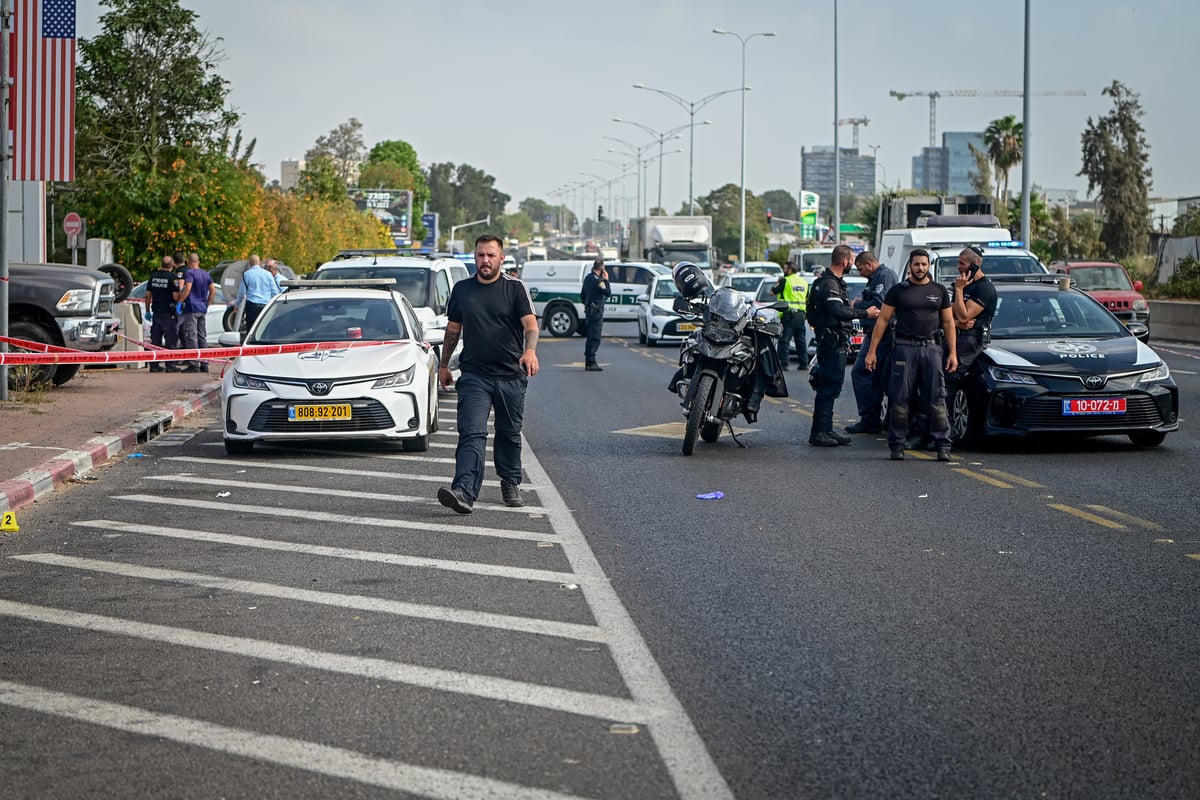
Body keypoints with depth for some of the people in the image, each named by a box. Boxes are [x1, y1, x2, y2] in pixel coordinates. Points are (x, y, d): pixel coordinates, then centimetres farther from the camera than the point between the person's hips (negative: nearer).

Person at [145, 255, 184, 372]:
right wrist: (181, 294, 6)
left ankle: (154, 365, 10)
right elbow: (176, 297, -16)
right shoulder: (172, 278, -11)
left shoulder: (153, 276, 7)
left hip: (156, 312, 6)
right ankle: (170, 365, -3)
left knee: (155, 340, 10)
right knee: (171, 340, -1)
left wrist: (148, 311, 19)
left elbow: (148, 295, 11)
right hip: (169, 313, -6)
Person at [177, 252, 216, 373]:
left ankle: (194, 365, -11)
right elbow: (213, 290, 11)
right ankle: (204, 365, 12)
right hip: (202, 310, 7)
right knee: (202, 337, 11)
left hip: (191, 308, -7)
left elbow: (188, 288, -21)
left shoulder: (189, 273, -7)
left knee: (191, 337, -7)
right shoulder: (206, 274, 13)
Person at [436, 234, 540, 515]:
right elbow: (453, 329, 20)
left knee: (509, 434, 13)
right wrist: (444, 364, 22)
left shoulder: (515, 288, 0)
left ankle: (511, 484, 32)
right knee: (472, 434, -13)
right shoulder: (462, 289, 9)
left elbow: (530, 323, -11)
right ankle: (464, 492, -26)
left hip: (511, 376, -1)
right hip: (474, 375, 1)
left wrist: (530, 350, -31)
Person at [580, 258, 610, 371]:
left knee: (591, 337, 15)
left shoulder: (588, 277, 13)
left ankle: (588, 362, 20)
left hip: (589, 310, 10)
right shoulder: (597, 280, -17)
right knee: (595, 338, -9)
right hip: (596, 311, -10)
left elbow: (582, 295, 22)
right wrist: (606, 280, -8)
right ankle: (591, 363, -12)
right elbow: (608, 292, -17)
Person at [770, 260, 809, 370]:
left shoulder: (785, 281, -8)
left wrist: (778, 282, 10)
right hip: (801, 314, 6)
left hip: (789, 314, -6)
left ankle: (783, 364, -9)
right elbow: (807, 299, 19)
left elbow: (773, 292, -5)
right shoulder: (804, 282, 13)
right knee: (801, 340, 11)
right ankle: (804, 363, 12)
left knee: (784, 340, -5)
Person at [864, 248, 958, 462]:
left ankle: (943, 445, 1)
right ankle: (897, 446, 5)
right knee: (900, 400, -2)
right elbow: (883, 320, 6)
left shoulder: (939, 291, 12)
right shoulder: (898, 290, 6)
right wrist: (872, 351, -1)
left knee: (936, 400, -3)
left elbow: (948, 323, 14)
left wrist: (952, 353, 6)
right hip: (904, 348, -1)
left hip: (931, 348, 1)